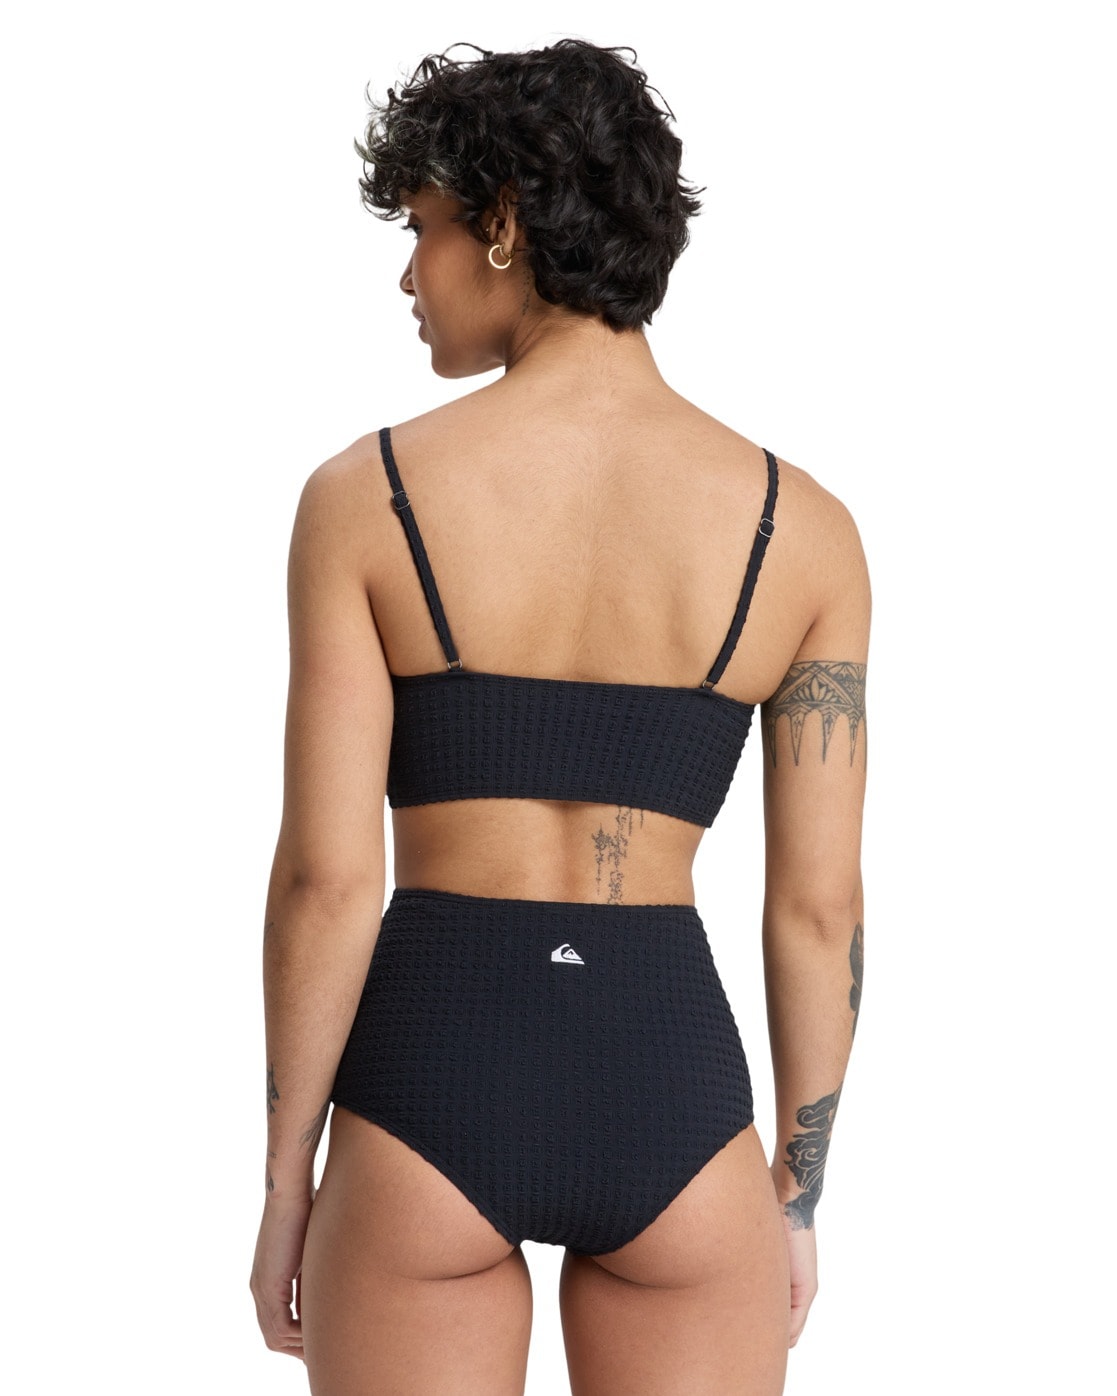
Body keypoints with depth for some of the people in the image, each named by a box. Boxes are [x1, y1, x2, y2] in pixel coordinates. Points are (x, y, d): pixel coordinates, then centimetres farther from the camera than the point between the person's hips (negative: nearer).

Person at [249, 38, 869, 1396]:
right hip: (672, 1100, 1)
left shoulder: (363, 493, -7)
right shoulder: (804, 525, -2)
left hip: (429, 1091, -1)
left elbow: (326, 878, -9)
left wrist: (284, 1188, 3)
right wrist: (797, 1200, 11)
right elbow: (819, 905, 0)